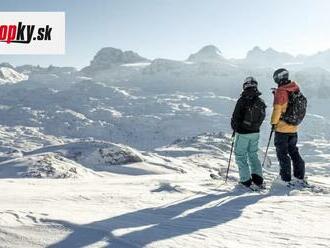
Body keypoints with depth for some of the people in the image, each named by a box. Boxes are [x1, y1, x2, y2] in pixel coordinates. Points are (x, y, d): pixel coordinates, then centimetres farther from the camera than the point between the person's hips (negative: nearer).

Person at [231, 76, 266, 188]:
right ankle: (257, 178, 15)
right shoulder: (260, 102, 0)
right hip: (255, 133, 6)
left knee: (240, 155, 6)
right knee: (253, 154, 20)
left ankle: (246, 180, 5)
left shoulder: (242, 100, -17)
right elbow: (262, 117, 8)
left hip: (243, 133, -6)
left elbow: (235, 117, -14)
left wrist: (234, 128, 3)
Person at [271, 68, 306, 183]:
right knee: (293, 150, 19)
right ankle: (300, 175, 24)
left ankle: (286, 177, 6)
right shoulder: (296, 89, 4)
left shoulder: (280, 91, -17)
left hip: (282, 127, -7)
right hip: (294, 128, 7)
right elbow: (301, 106, 14)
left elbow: (277, 109, -17)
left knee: (282, 152, 2)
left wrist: (274, 122, -6)